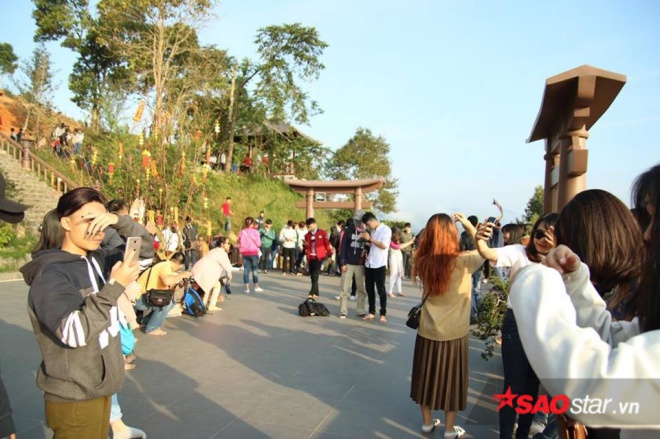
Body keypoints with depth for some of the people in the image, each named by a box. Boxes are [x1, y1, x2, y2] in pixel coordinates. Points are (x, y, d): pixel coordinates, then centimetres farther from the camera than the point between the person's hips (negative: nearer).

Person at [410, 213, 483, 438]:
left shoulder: (422, 262, -9)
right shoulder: (463, 261, -19)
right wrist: (469, 225, 4)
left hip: (427, 331, 3)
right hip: (454, 333, -3)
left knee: (427, 376, 18)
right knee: (451, 379, 13)